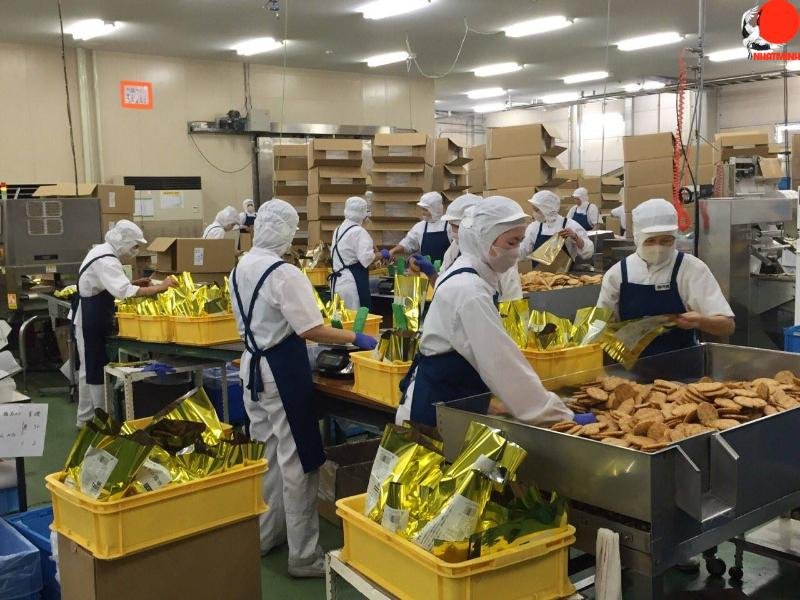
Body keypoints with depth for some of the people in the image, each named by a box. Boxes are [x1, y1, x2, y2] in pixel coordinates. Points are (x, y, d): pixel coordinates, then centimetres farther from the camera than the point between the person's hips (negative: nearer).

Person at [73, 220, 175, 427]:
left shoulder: (102, 251, 9)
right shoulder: (106, 261, -24)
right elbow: (124, 292, -38)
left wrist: (134, 284, 5)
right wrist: (159, 288, -34)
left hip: (91, 319, 11)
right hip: (91, 322, -11)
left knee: (89, 369, 17)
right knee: (98, 369, -3)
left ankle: (85, 418, 27)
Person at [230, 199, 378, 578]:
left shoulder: (240, 268, 6)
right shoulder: (285, 274, -21)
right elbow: (310, 330, -23)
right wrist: (355, 339, -14)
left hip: (253, 365, 9)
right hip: (283, 370, -9)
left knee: (266, 455, 20)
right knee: (297, 461, 1)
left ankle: (266, 534, 34)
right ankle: (303, 556, 10)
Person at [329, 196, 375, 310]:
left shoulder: (338, 230, 14)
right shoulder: (359, 232, -12)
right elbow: (366, 258, -23)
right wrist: (375, 254, -2)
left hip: (337, 280, 8)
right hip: (353, 282, -8)